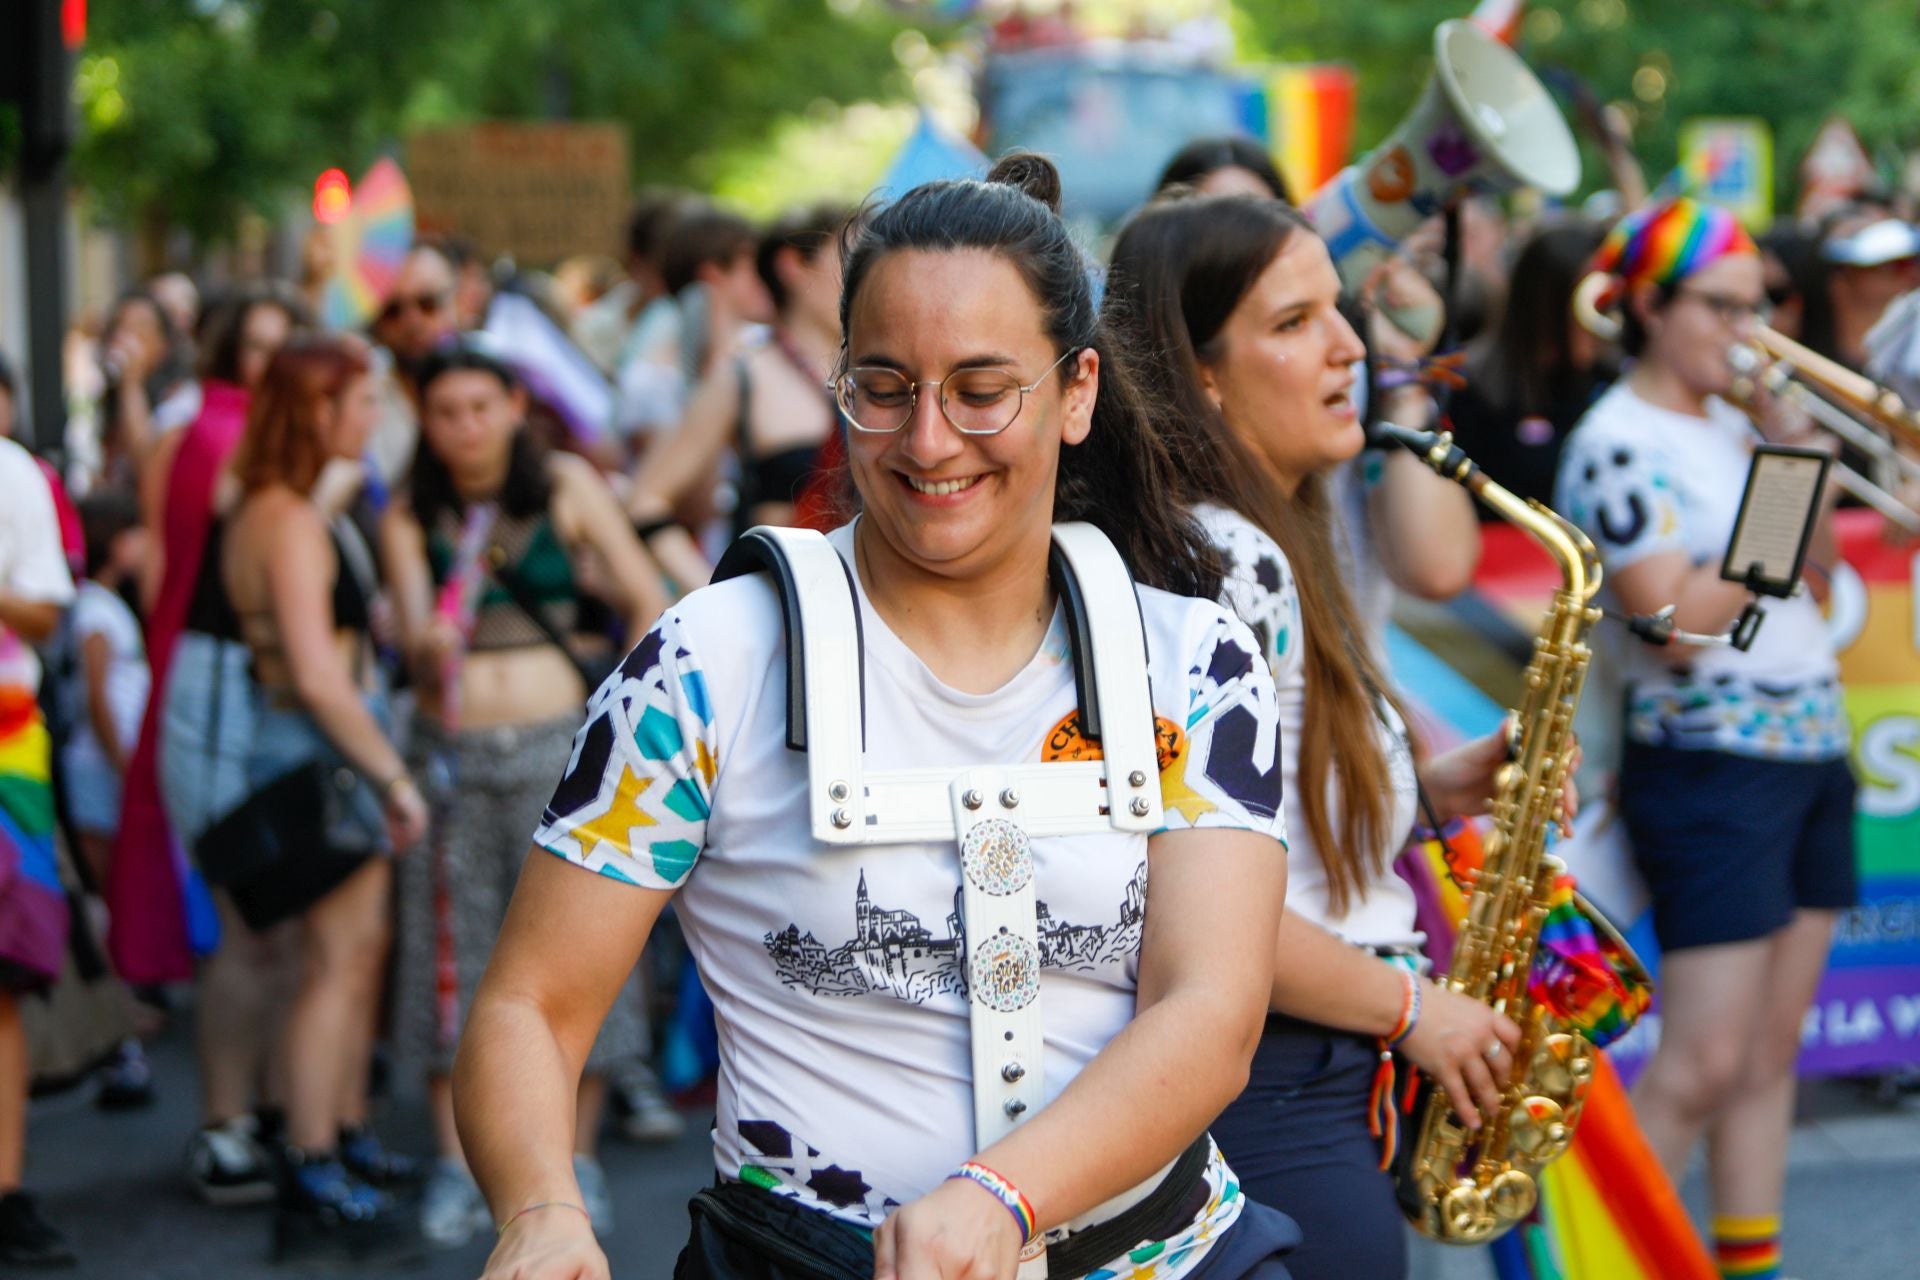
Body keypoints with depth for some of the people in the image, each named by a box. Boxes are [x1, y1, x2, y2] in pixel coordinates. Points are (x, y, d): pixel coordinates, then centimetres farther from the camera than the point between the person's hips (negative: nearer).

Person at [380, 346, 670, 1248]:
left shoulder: (565, 486, 2)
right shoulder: (409, 517, 5)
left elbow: (649, 600, 2)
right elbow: (414, 628, -8)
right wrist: (430, 646, -31)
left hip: (556, 745, -1)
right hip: (450, 755, 1)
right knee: (453, 951, 1)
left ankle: (576, 1157, 10)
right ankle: (456, 1165, 9)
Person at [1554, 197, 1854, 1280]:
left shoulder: (1738, 419, 13)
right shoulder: (1619, 444, -11)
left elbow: (1813, 577, 15)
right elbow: (1677, 622, -19)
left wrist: (1812, 468, 0)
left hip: (1814, 746, 8)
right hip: (1710, 767, -8)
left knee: (1772, 1049, 9)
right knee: (1705, 1066, -10)